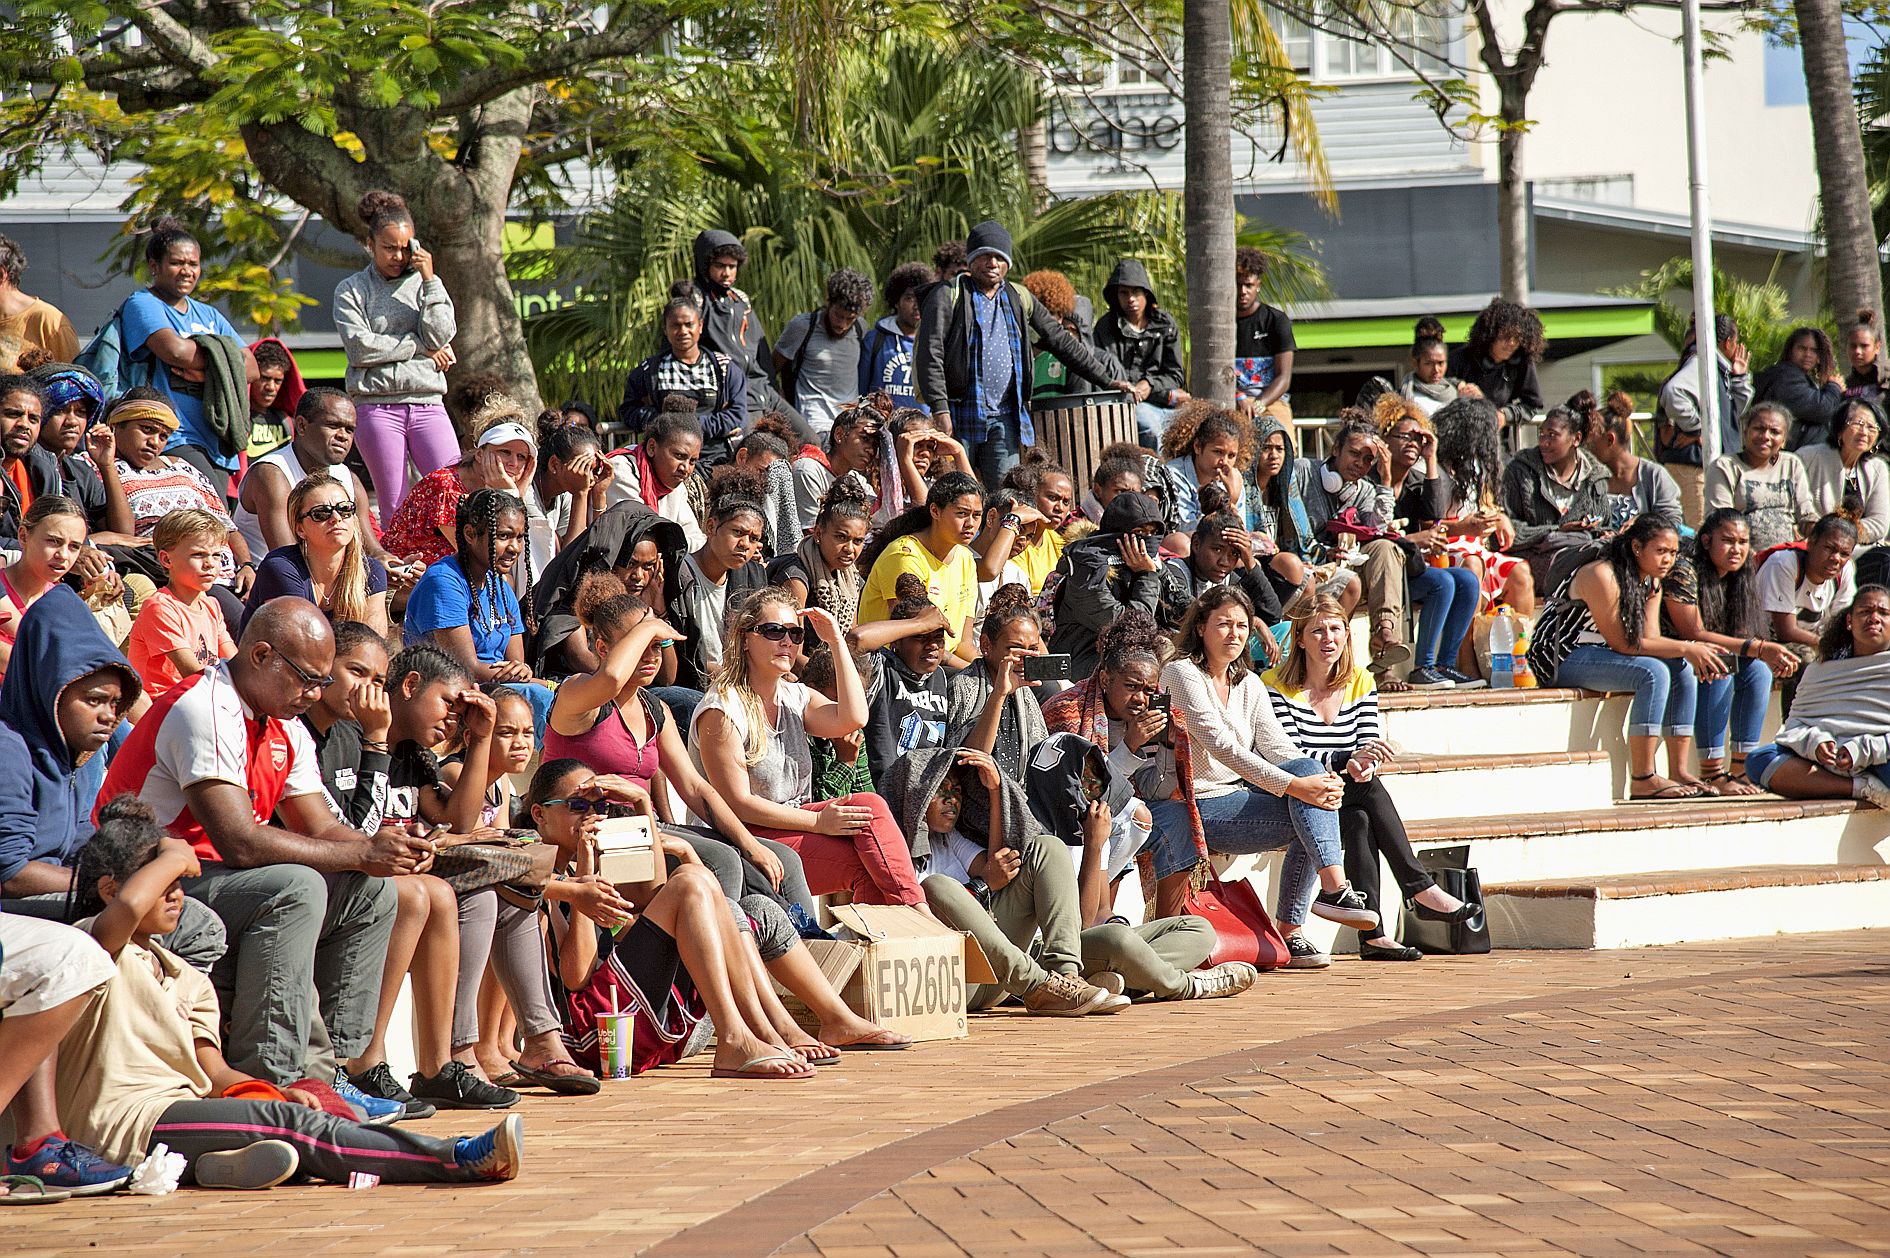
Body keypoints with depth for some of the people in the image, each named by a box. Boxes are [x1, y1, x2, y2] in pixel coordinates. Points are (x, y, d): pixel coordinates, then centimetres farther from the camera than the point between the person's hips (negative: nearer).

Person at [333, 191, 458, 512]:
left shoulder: (426, 283, 14)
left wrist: (429, 280, -2)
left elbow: (441, 337, 0)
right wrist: (419, 347, -3)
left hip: (427, 404, 2)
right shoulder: (351, 290, 8)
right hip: (377, 407, -2)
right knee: (396, 511, -4)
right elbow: (360, 347, -6)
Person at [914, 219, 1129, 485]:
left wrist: (1107, 380, 15)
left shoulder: (1019, 300, 15)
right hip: (959, 412, -4)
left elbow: (1062, 342, 19)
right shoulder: (948, 295, 0)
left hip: (1004, 418, 4)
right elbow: (930, 353, -7)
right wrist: (939, 408, -17)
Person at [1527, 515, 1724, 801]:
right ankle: (1643, 781, -29)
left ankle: (1679, 771, -8)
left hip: (1595, 654, 9)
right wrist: (1685, 649, -23)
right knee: (1653, 672, -27)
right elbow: (1621, 644, -22)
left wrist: (1695, 651, -21)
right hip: (1560, 658, -9)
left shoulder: (1652, 583, 9)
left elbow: (1650, 639, -2)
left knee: (1682, 670, -5)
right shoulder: (1602, 576, -20)